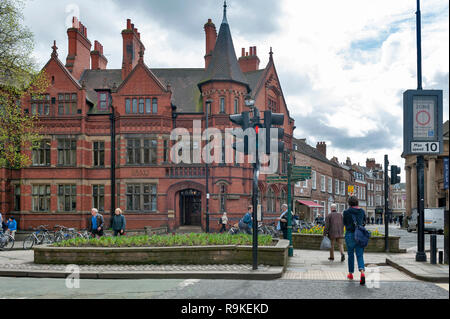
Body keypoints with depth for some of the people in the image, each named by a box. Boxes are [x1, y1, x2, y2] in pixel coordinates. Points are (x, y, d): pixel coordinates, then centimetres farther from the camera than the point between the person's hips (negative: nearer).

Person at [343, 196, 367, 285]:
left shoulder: (346, 212, -6)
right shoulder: (362, 211, 3)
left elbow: (345, 223, 4)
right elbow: (364, 222, 15)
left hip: (350, 234, -2)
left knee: (350, 254, 13)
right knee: (360, 255, 0)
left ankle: (350, 273, 24)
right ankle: (362, 272, -23)